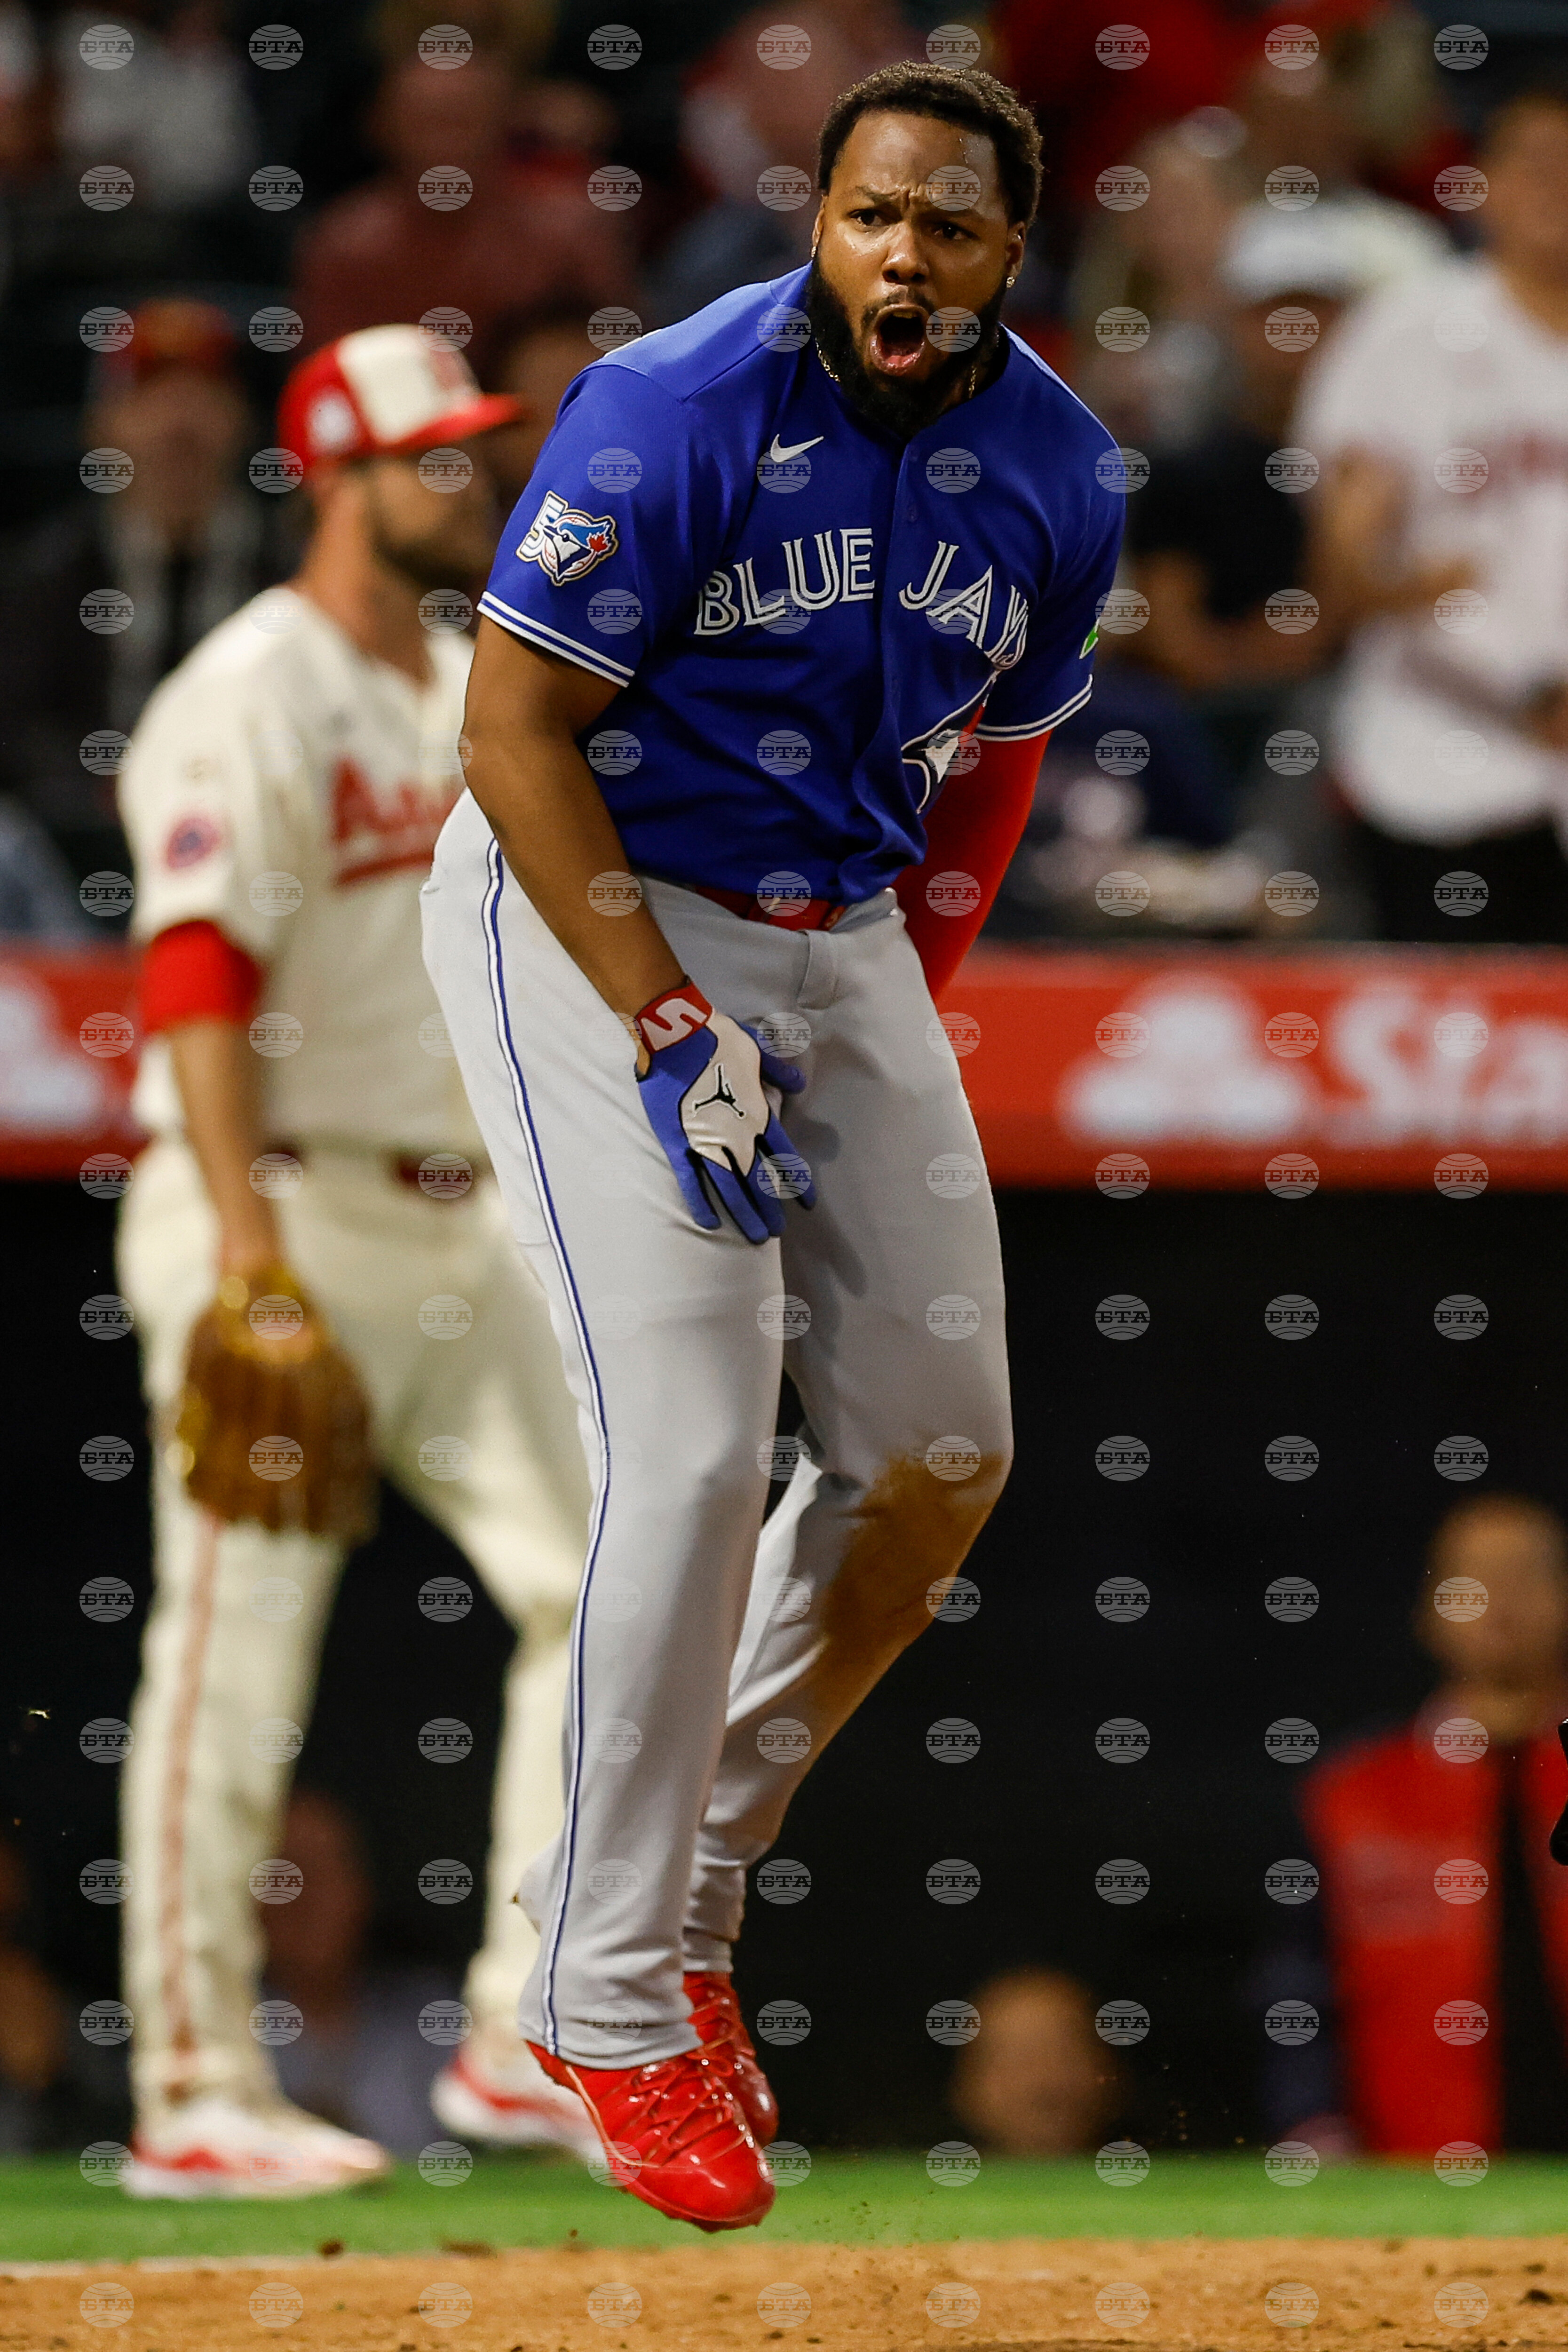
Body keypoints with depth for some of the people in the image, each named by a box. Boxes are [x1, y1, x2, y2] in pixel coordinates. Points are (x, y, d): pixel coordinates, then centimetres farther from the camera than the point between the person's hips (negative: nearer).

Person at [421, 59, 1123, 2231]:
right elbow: (518, 729, -18)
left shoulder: (1057, 475, -2)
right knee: (696, 1446, -16)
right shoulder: (675, 414, -20)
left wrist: (909, 1010, 6)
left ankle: (683, 1885, 23)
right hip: (592, 916, -6)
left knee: (939, 1458, 5)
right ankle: (613, 1999, -5)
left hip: (844, 937, 7)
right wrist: (676, 1036, -23)